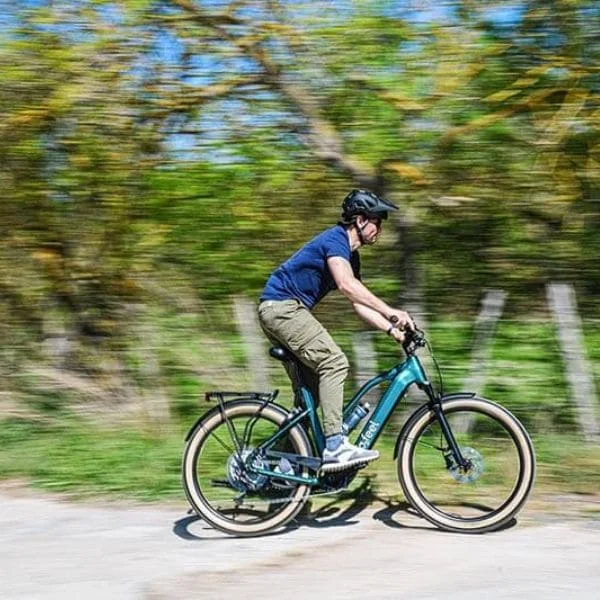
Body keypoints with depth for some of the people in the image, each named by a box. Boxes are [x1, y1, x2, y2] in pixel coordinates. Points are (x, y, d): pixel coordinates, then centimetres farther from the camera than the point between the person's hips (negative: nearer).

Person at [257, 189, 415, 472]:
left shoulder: (350, 254, 16)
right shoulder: (335, 239, -14)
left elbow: (359, 303, 15)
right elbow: (346, 285, -31)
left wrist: (391, 328, 2)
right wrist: (391, 312, -34)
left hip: (282, 311, 10)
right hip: (281, 306, -10)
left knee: (309, 390, 9)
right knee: (334, 361, -21)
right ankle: (334, 446, -24)